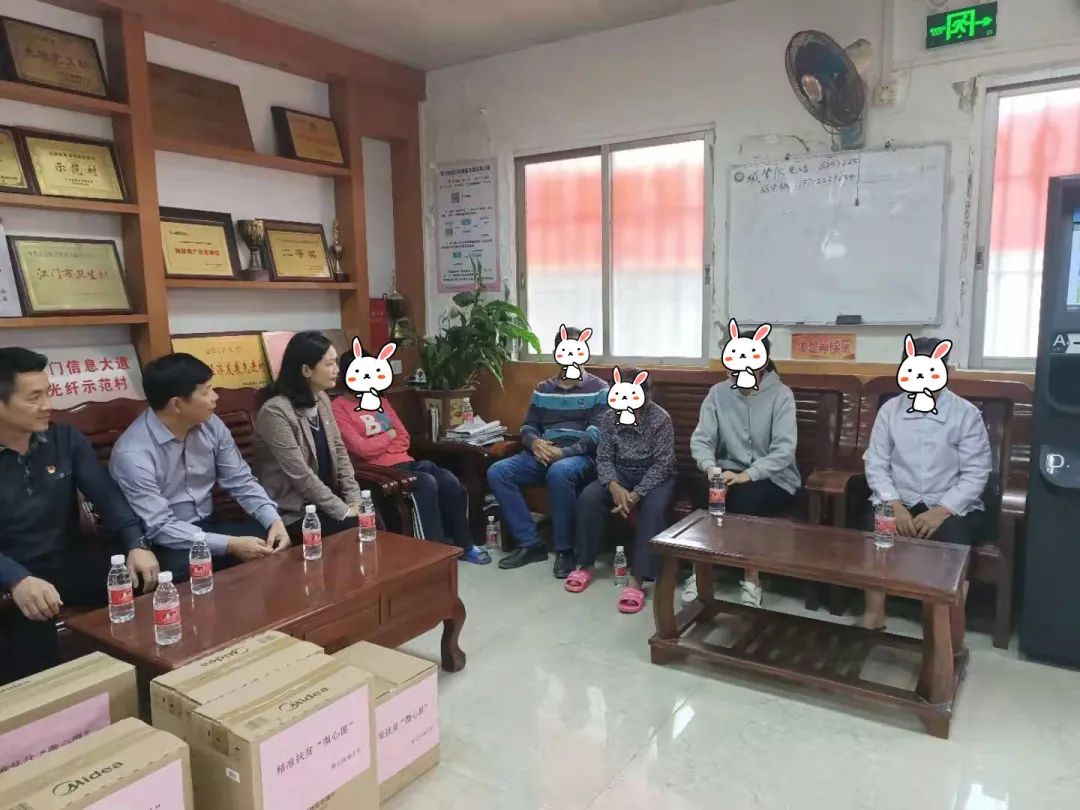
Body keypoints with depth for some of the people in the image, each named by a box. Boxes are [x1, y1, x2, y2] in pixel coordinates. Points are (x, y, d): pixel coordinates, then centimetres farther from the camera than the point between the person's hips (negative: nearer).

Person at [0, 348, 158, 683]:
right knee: (29, 621, -31)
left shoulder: (66, 439, 3)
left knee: (145, 583, -19)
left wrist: (136, 544, -21)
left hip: (69, 562, 3)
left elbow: (106, 495, -4)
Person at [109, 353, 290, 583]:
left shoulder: (211, 426, -4)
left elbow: (241, 481, 2)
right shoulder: (133, 454, -22)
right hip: (164, 544, -5)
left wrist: (274, 520, -16)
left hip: (208, 527, 6)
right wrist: (230, 545, -30)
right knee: (189, 570, -36)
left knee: (273, 543, -16)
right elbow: (159, 528, -24)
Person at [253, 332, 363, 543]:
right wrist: (344, 512, -19)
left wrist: (354, 499, -4)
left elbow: (339, 450, 7)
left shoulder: (321, 399, 4)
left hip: (324, 498, 7)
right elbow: (301, 477, -22)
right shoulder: (276, 412, -21)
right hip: (293, 512, -7)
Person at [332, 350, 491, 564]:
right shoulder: (339, 408, -2)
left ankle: (463, 545, -4)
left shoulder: (381, 401, 20)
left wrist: (379, 445, -3)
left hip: (404, 462, 7)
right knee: (426, 482, -32)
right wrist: (388, 436, 1)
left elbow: (404, 439, 14)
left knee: (449, 481, -18)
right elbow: (361, 448, -14)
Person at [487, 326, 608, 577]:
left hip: (581, 456, -5)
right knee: (496, 472, -19)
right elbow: (528, 426, 16)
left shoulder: (599, 389, 4)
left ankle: (565, 550, -22)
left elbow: (598, 433, -8)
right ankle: (530, 543, -12)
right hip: (543, 455, 5)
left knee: (559, 472, -40)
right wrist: (534, 442, -10)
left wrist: (564, 452, -22)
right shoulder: (542, 389, 18)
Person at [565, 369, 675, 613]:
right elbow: (604, 458, -5)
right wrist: (614, 486, -26)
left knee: (653, 508, -35)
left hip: (655, 476, -3)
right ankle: (585, 565, -9)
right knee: (588, 497, -23)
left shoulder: (660, 418, -16)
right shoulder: (609, 417, -5)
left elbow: (662, 464, -18)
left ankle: (637, 579, -33)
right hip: (620, 473, 3)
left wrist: (636, 494, -29)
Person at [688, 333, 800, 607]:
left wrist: (747, 475, -31)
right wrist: (710, 467, -28)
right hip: (730, 471, 3)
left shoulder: (781, 395, -10)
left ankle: (752, 579, -17)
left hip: (773, 478, -3)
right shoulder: (718, 393, 1)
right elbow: (700, 439, -6)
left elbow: (784, 449, -19)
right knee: (706, 490, -29)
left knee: (746, 496, -34)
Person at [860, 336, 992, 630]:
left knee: (953, 544, -32)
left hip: (951, 506, -1)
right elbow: (875, 464, 1)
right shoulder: (890, 409, 5)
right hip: (898, 501, 2)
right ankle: (873, 615, -12)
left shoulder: (966, 414, -2)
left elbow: (976, 474, -5)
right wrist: (894, 505, -14)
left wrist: (942, 511, -18)